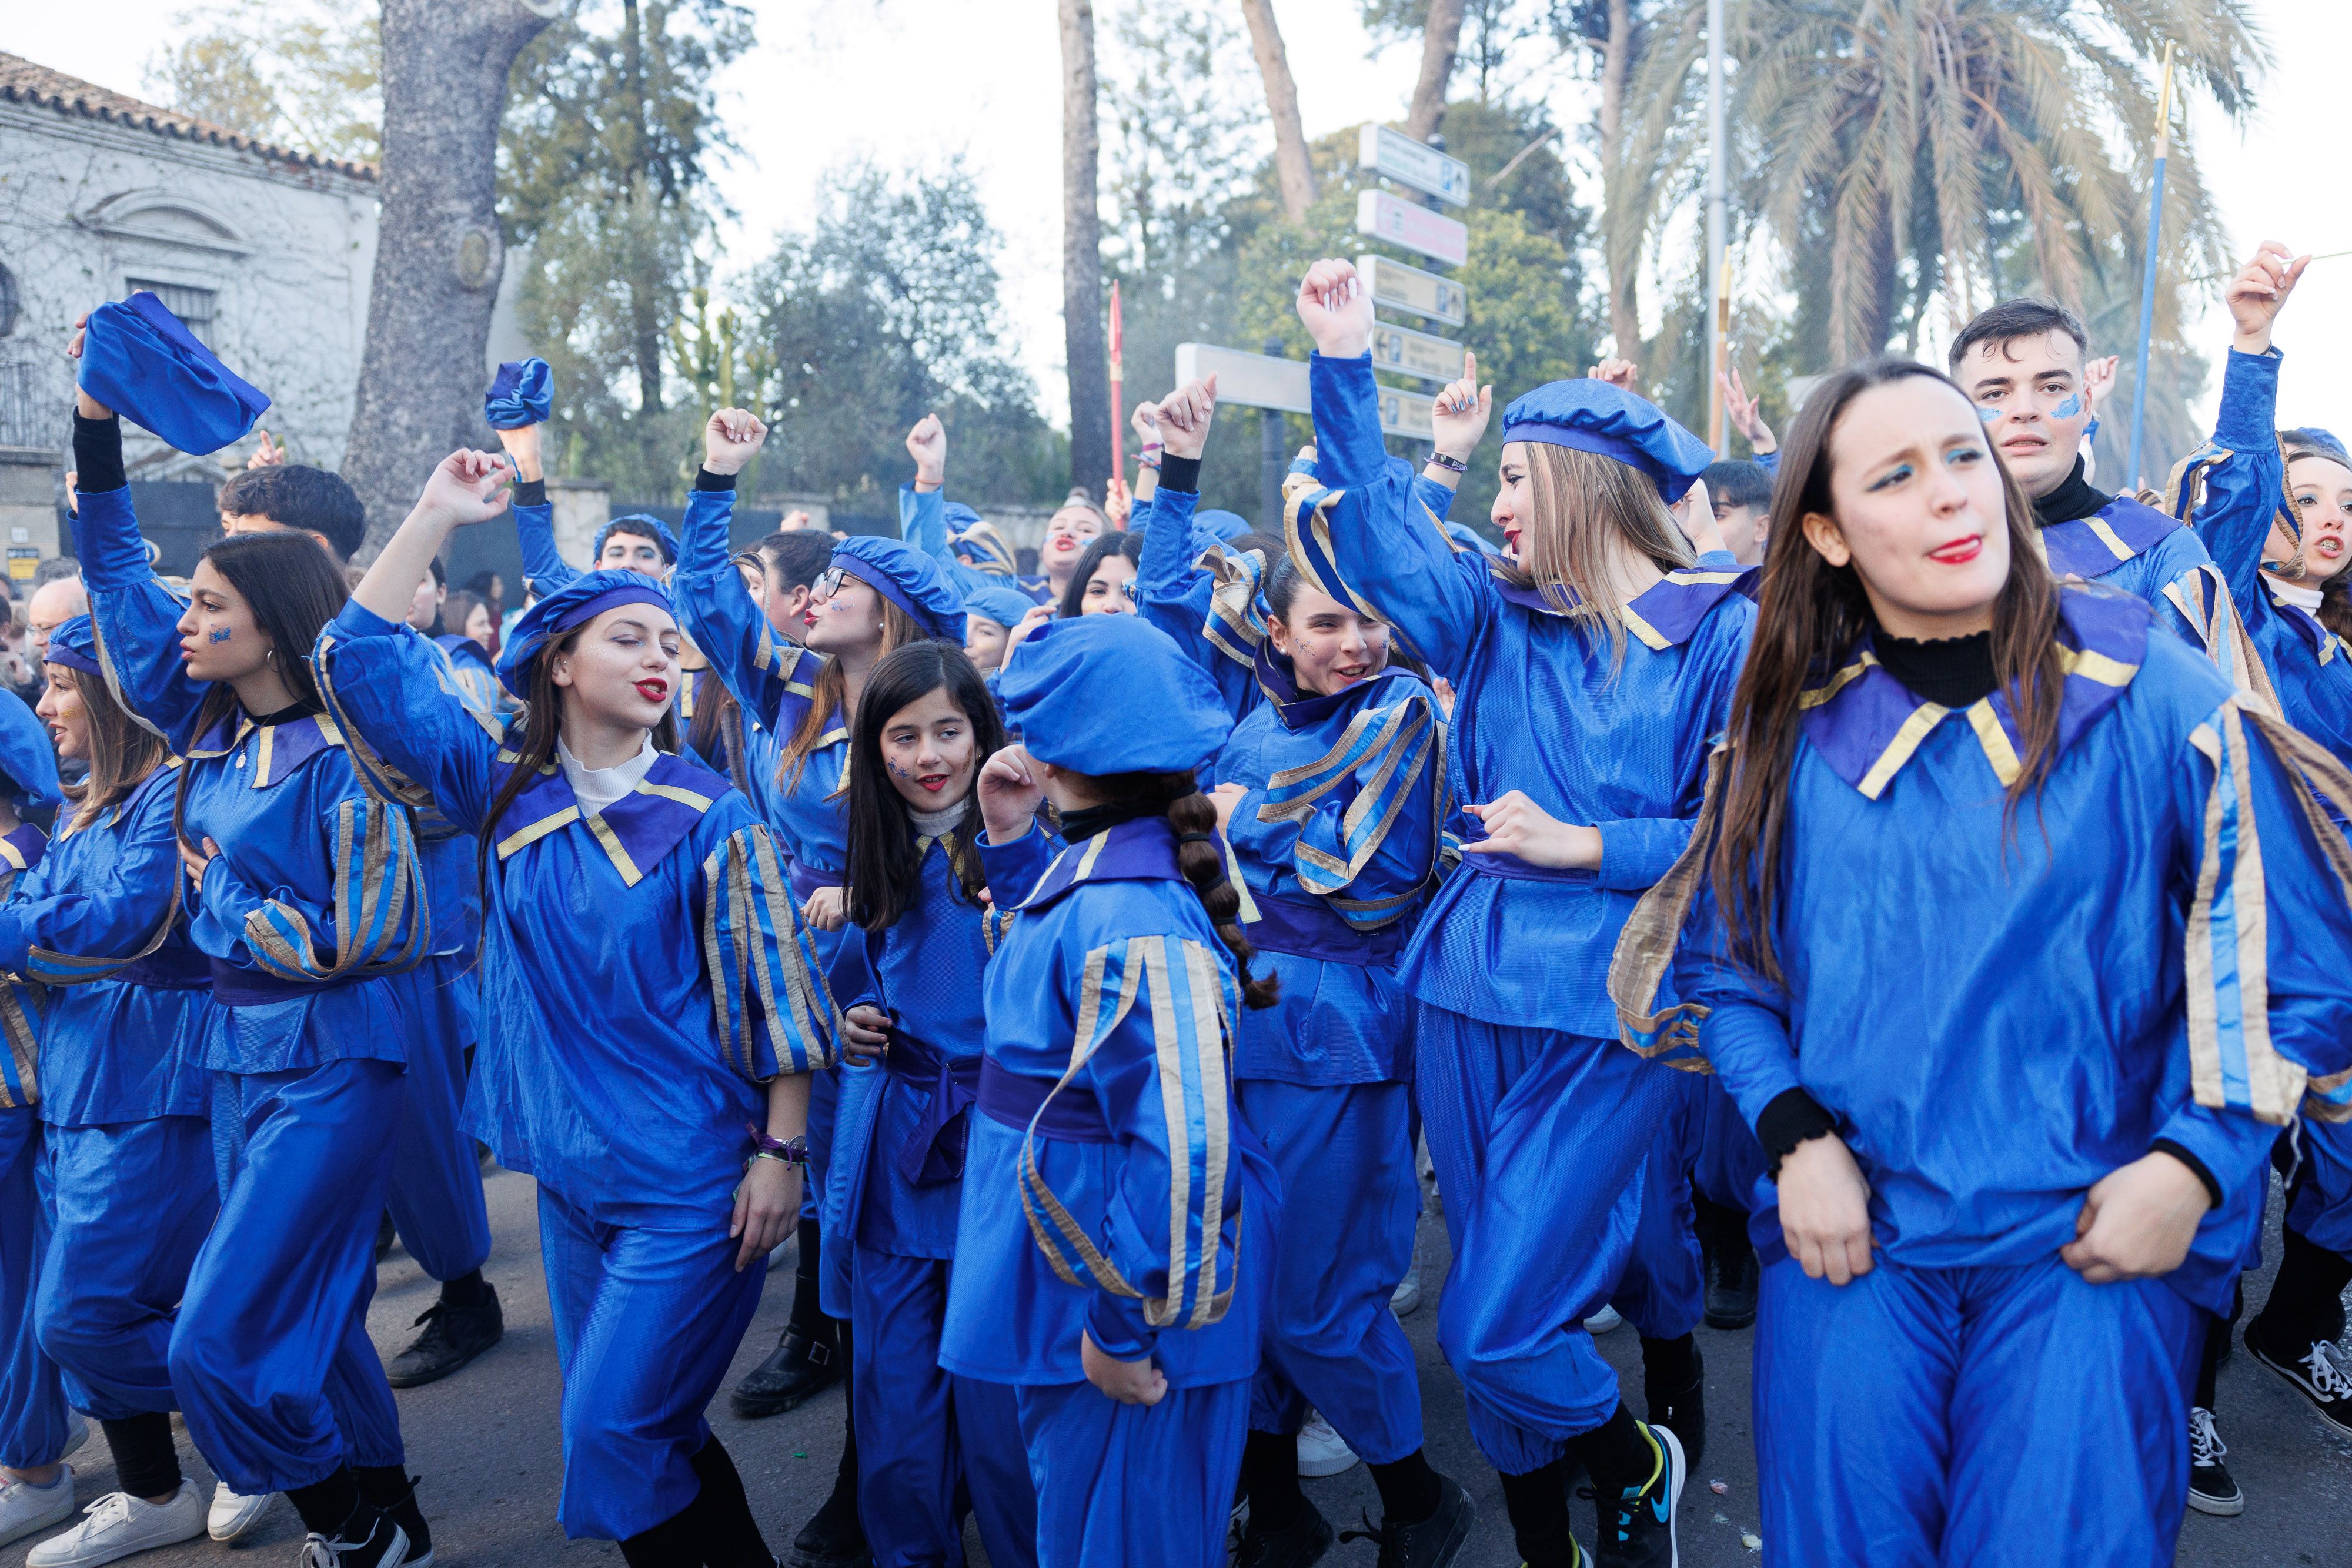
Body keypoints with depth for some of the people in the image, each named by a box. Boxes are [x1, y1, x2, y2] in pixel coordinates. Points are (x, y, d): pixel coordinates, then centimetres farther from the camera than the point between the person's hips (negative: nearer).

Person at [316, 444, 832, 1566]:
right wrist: (437, 517, -6)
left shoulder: (709, 817, -9)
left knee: (612, 1436, -3)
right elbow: (360, 662, -2)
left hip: (691, 1180, -5)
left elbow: (774, 995, -8)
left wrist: (782, 1152, -11)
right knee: (637, 1431, 16)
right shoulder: (504, 792, 2)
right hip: (569, 1170, 5)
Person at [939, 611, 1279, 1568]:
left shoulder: (1130, 916, -29)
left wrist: (1124, 1327, -22)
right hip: (1070, 1269, 9)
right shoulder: (1093, 863, 1)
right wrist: (1009, 843, 8)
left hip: (1127, 1291, -9)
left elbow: (1181, 1147, -33)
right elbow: (1052, 964, 24)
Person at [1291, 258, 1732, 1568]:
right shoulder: (1499, 623, 8)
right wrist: (1345, 364, -10)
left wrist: (1582, 846, -14)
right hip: (1472, 997, 5)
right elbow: (1370, 537, -3)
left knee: (1494, 1324, -4)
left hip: (1612, 1019, -5)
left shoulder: (1724, 634, -5)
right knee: (1540, 1290, 15)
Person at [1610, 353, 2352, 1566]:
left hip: (2091, 1246, -1)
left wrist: (2196, 1164, -9)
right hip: (1849, 1235, 2)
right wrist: (1796, 1135, -6)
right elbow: (1722, 964, 8)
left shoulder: (2158, 697, -4)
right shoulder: (1792, 728, 2)